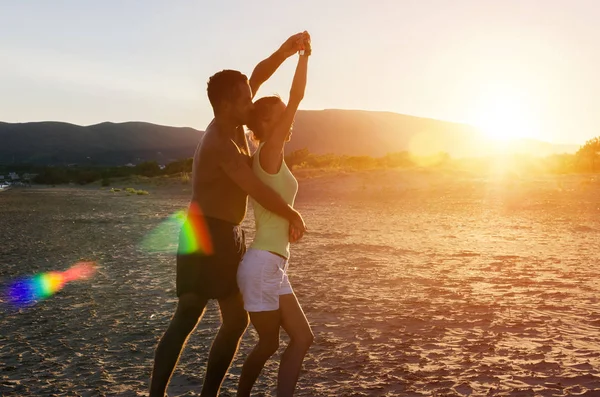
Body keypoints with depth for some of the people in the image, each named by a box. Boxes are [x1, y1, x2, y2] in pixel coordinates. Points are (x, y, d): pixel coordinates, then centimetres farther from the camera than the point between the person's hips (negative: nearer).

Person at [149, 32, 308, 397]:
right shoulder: (221, 143, -21)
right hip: (207, 236, -10)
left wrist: (285, 52, 0)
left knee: (236, 319, 11)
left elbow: (257, 77, 15)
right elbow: (257, 190, -21)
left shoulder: (232, 125, 6)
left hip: (226, 236, 10)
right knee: (187, 319, -7)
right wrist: (293, 215, -8)